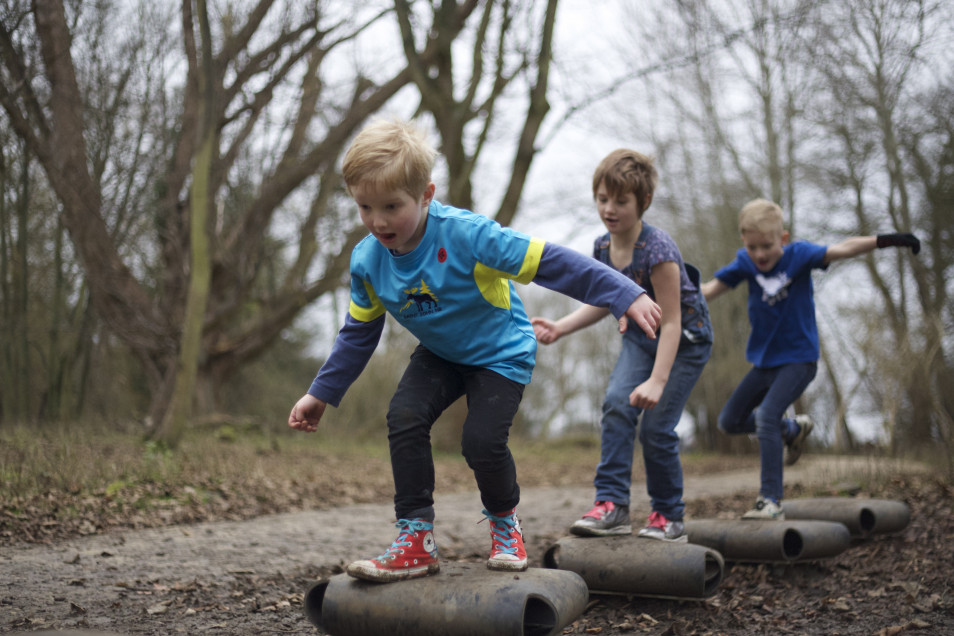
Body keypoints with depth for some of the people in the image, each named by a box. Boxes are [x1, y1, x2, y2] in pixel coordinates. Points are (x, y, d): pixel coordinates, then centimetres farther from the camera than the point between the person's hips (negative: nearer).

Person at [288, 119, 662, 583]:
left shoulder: (468, 235, -31)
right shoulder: (367, 261, -13)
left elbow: (549, 262, -30)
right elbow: (359, 334, 3)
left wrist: (625, 296, -34)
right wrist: (321, 394, 5)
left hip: (501, 353, -5)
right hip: (439, 354, 5)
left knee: (481, 441, -20)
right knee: (404, 418, -19)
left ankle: (505, 522, 14)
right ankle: (416, 539, -8)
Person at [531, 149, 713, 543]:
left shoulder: (657, 250, -30)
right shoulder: (603, 248, -8)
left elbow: (671, 322, -29)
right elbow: (603, 303, 9)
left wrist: (657, 381, -36)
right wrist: (560, 328, -6)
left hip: (685, 340, -6)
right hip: (640, 336, 6)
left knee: (656, 427, -11)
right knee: (617, 404, -17)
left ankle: (669, 517, 9)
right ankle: (612, 504, -13)